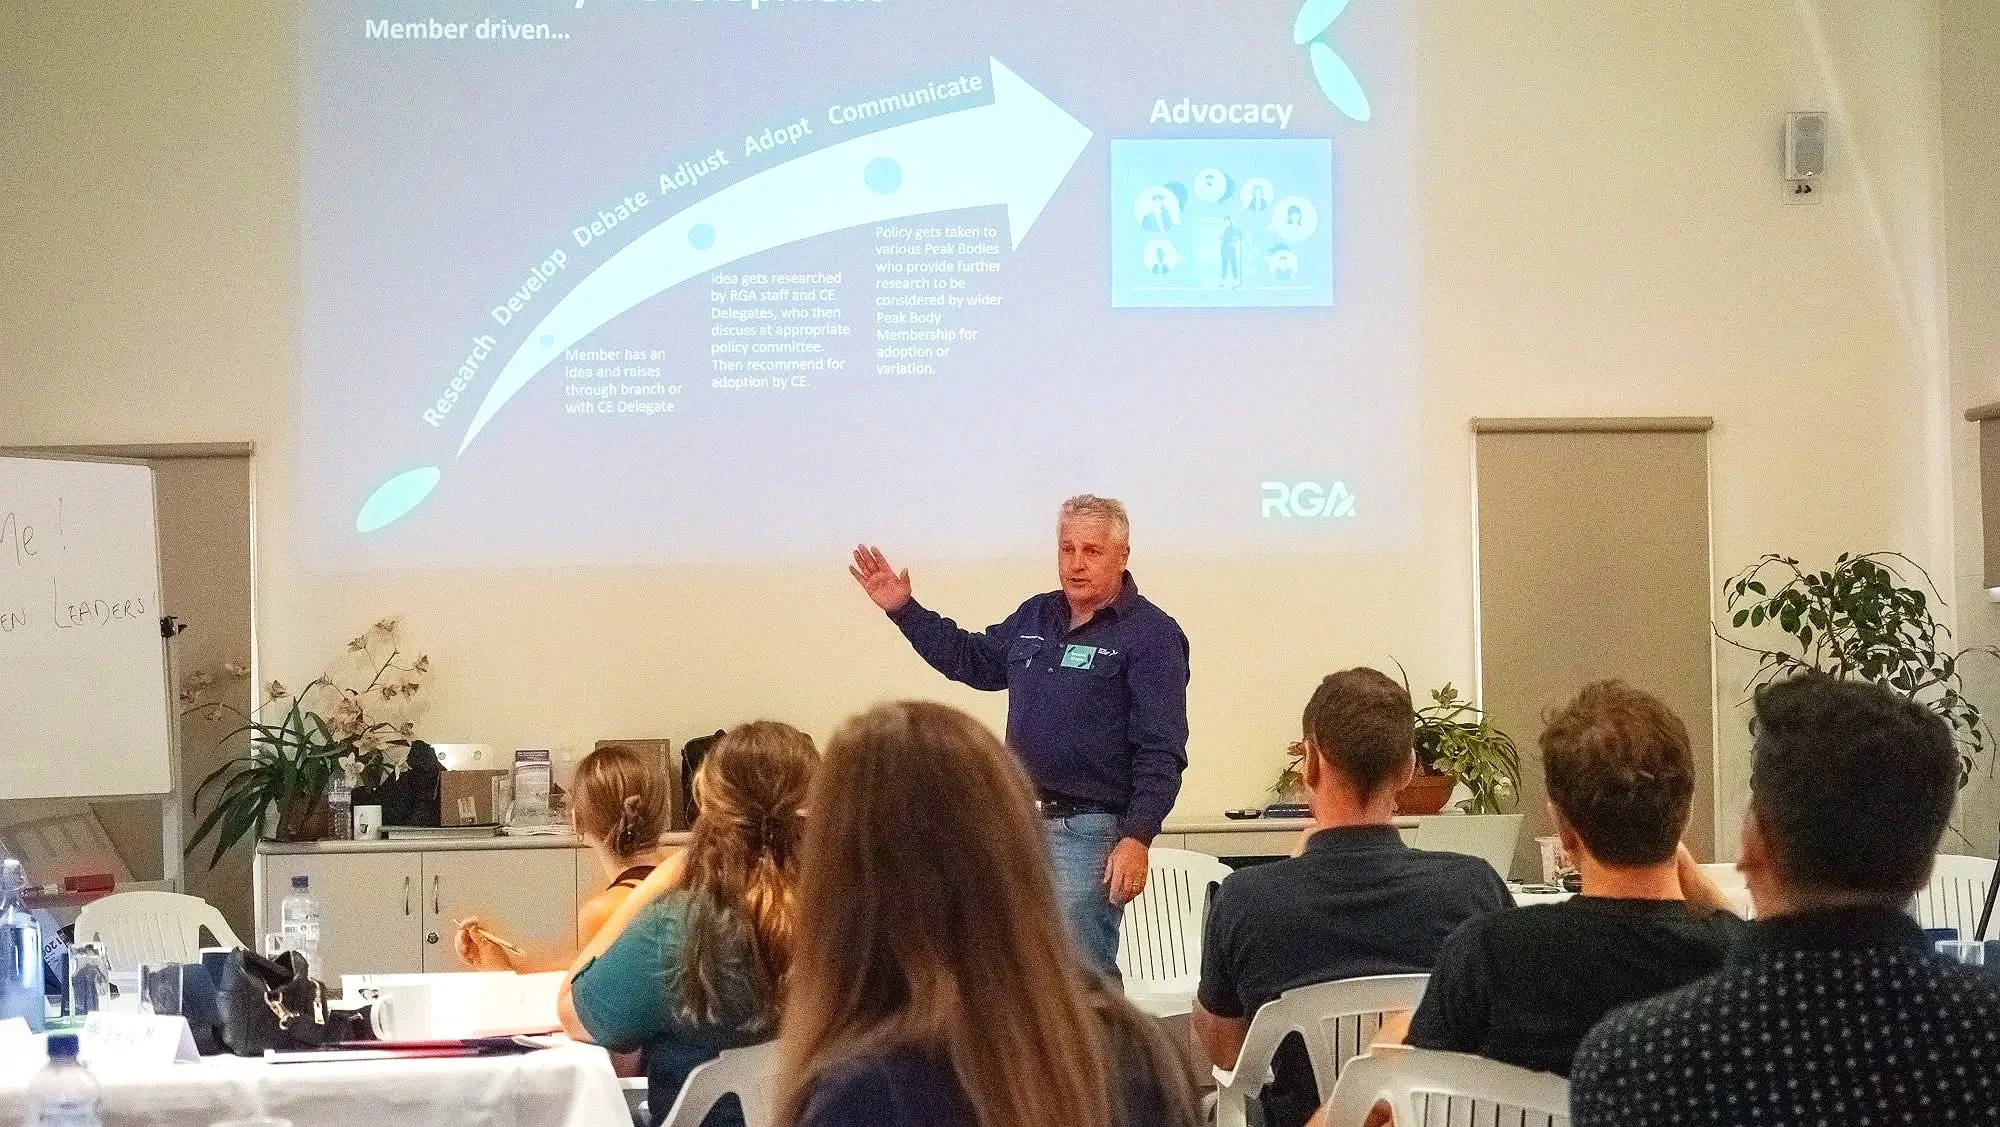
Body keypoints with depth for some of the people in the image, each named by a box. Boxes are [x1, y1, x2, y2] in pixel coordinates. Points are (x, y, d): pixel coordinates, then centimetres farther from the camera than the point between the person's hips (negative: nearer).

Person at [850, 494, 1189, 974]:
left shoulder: (1151, 634, -9)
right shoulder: (1035, 618, 13)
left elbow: (1161, 751, -14)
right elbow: (973, 660, 31)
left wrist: (1137, 838, -21)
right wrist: (903, 610, 25)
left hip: (1089, 831, -7)